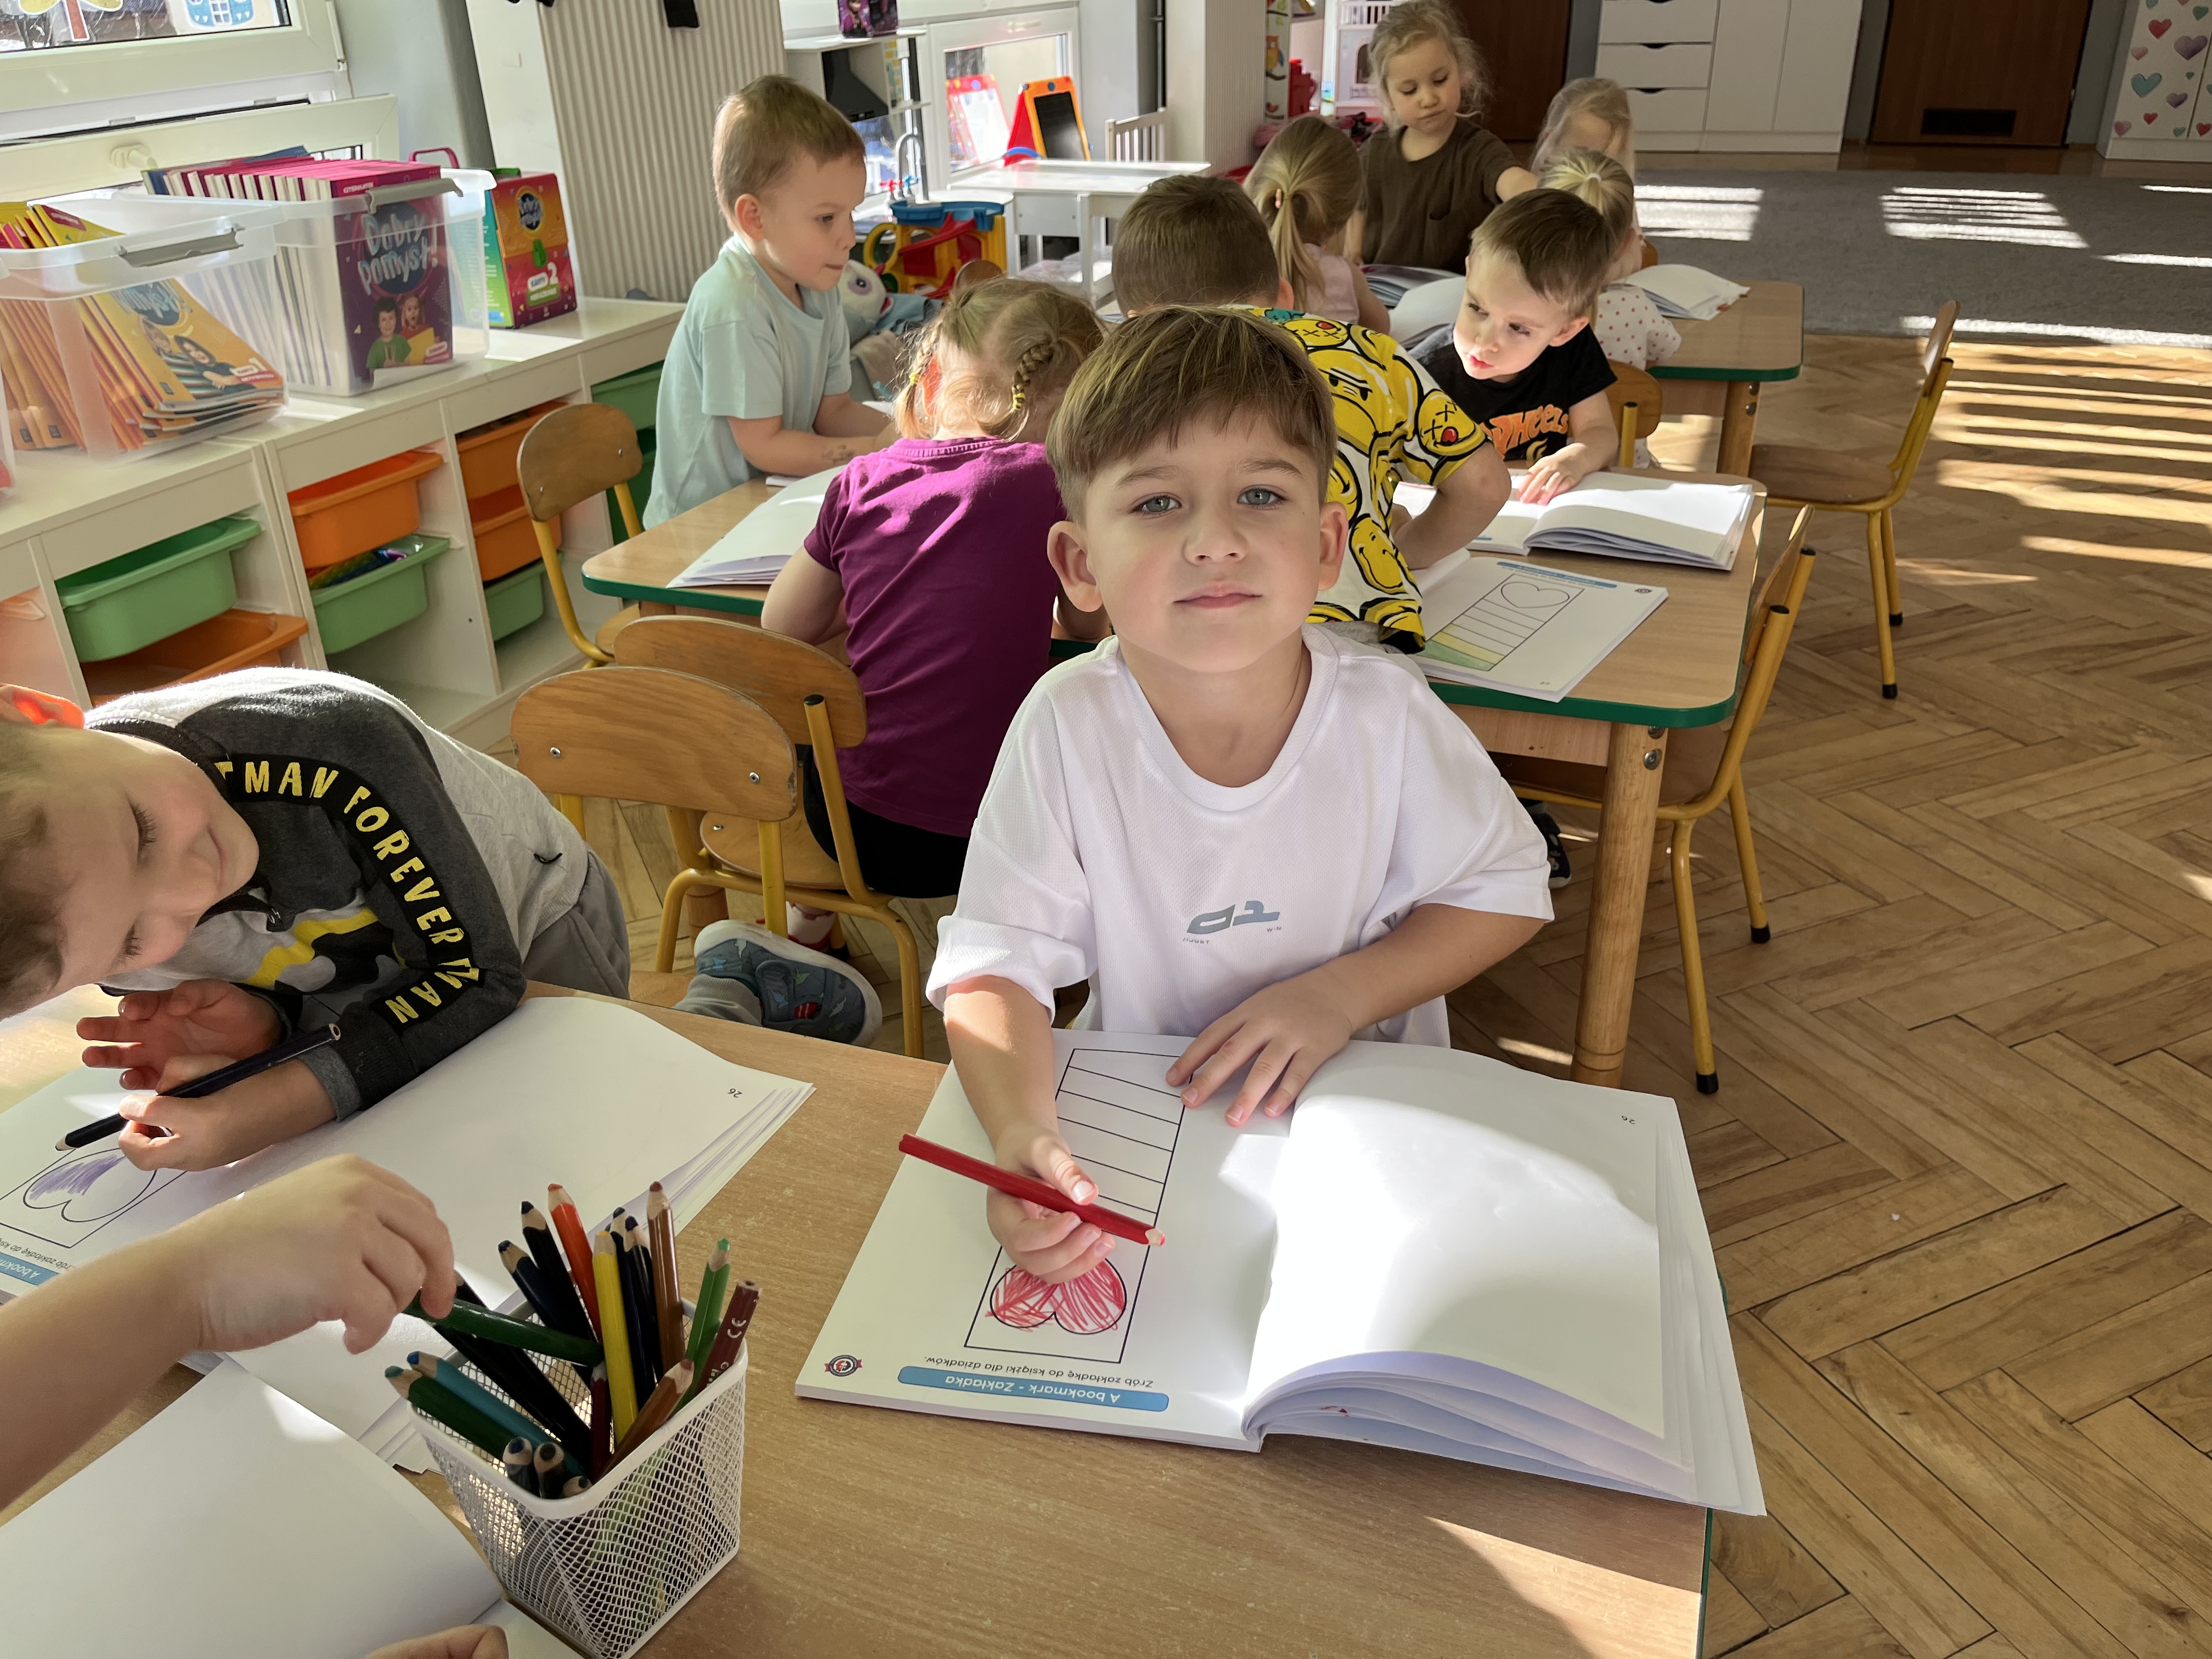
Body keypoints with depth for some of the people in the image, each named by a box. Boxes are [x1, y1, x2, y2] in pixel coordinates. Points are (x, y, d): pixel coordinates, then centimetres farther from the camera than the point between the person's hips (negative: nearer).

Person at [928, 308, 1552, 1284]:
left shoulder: (1384, 711, -16)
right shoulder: (1066, 728, -19)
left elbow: (1503, 892, -3)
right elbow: (997, 961, -17)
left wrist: (1342, 992, -18)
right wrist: (1022, 1134, -36)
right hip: (1143, 1100, 1)